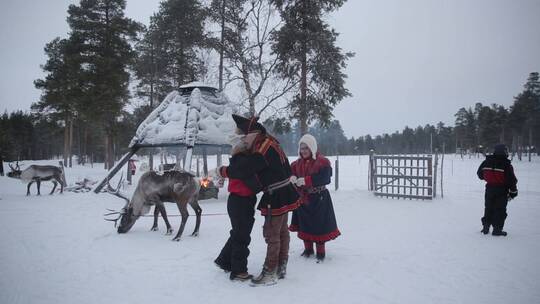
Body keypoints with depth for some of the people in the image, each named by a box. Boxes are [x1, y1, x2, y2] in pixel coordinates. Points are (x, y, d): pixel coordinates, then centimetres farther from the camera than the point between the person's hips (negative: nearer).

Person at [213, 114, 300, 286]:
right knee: (282, 232, 16)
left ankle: (270, 274, 8)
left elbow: (242, 169, -22)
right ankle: (281, 268, 28)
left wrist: (221, 172, -8)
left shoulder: (262, 151, -24)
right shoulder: (268, 141, 5)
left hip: (277, 197, -10)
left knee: (271, 234, -1)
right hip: (283, 194, 10)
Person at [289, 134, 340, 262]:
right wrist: (292, 178, -29)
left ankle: (321, 251, 16)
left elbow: (324, 178, -24)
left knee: (319, 225, 0)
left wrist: (305, 180, -32)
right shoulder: (297, 163, 7)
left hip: (318, 199, -5)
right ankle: (308, 249, 30)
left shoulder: (322, 162, -11)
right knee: (304, 224, 13)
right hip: (302, 198, 5)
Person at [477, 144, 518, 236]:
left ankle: (486, 227, 18)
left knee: (488, 208, 15)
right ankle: (497, 229, 4)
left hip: (489, 189, 4)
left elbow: (479, 174, 11)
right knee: (500, 210, 4)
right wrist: (513, 191, -1)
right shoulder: (506, 164, -15)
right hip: (502, 191, -4)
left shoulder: (486, 162, 0)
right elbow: (512, 179, -12)